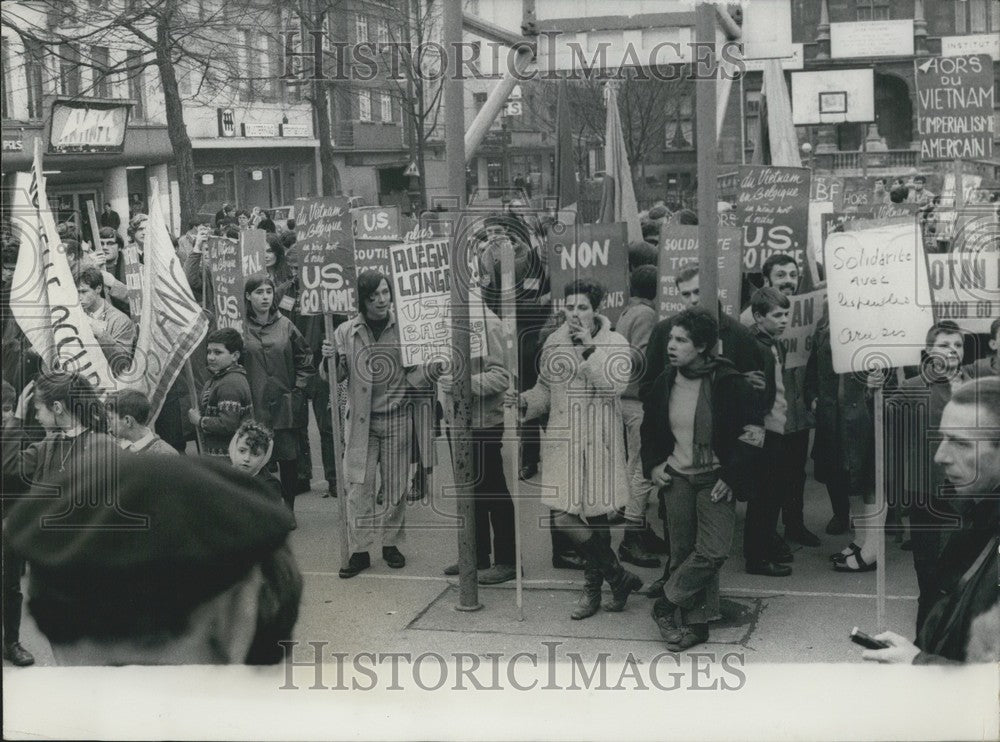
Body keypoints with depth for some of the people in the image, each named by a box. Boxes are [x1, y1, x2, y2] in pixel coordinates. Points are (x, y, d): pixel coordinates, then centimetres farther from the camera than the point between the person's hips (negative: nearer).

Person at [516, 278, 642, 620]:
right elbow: (544, 389, 17)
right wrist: (525, 401, -3)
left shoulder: (615, 344, -4)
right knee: (564, 516, -4)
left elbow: (614, 386, -19)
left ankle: (593, 588, 19)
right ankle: (619, 578, 10)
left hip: (599, 442, -4)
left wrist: (590, 349, -23)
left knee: (595, 515, 1)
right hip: (562, 441, 4)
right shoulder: (554, 344, 9)